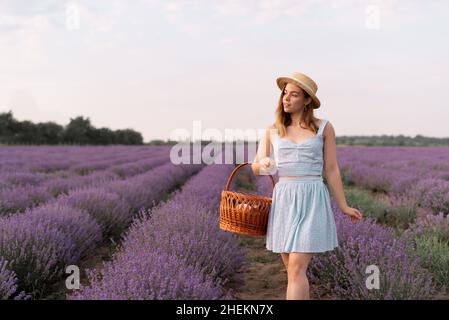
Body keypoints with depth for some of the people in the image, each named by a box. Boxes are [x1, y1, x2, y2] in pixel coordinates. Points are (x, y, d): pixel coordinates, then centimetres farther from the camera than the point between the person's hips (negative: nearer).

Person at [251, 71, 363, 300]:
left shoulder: (324, 128, 2)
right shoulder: (272, 131, 9)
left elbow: (331, 170, 6)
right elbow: (255, 168, 11)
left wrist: (343, 207, 7)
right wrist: (263, 164, -13)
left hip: (312, 200, -3)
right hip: (283, 201, 3)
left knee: (297, 268, -12)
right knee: (294, 270, 8)